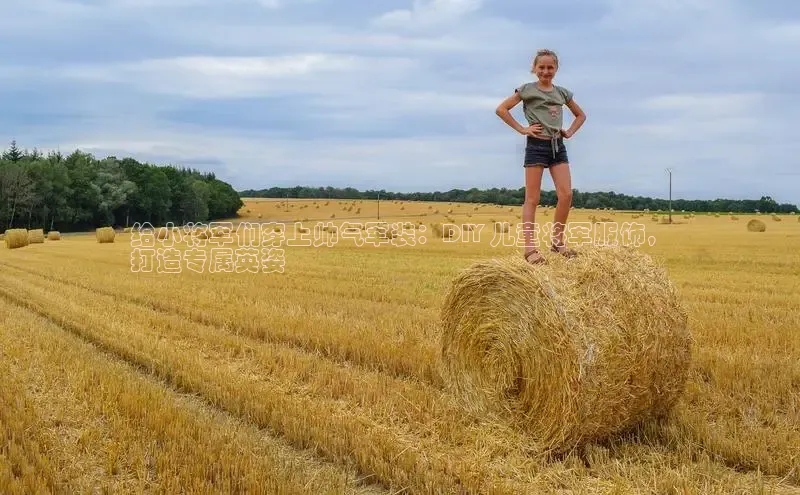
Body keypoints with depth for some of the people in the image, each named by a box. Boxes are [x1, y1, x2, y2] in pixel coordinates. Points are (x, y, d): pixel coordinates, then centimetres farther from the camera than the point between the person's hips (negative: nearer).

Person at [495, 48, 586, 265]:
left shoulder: (562, 92, 14)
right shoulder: (527, 89, 1)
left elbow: (581, 115, 27)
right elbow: (501, 109, -6)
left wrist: (570, 132, 11)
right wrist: (521, 129, -8)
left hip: (558, 146, 5)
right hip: (537, 145, -5)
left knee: (566, 195, -5)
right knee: (532, 198, -5)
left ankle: (557, 241, 10)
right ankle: (529, 247, -6)